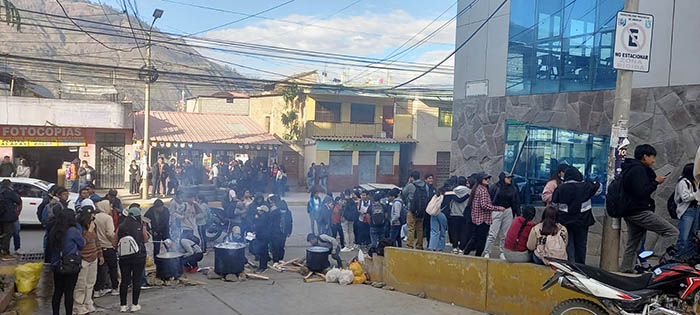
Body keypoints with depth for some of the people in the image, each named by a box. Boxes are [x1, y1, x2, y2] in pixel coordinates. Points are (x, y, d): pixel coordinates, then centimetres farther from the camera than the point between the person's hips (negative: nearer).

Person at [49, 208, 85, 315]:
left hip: (56, 265, 6)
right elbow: (82, 244, -2)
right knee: (69, 292, 2)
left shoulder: (53, 231, 2)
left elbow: (49, 249, 12)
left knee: (57, 292, 14)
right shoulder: (73, 231, -16)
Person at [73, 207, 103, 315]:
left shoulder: (93, 225, 10)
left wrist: (100, 255, 21)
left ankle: (88, 304, 27)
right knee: (81, 285, -2)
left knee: (90, 283, 15)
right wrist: (89, 231, -21)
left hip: (93, 258, 8)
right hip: (83, 260, -8)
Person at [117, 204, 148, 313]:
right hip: (139, 256, -2)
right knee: (137, 281, 6)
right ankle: (135, 305, 10)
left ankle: (123, 305, 14)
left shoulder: (121, 226, -4)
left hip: (124, 258, 2)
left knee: (124, 281, 9)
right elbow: (145, 239, 3)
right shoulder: (141, 226, -9)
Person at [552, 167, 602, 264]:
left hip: (565, 222, 0)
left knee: (568, 245, 6)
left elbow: (554, 205, 0)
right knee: (581, 244, 11)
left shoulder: (560, 188, -7)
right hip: (582, 221, 1)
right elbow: (599, 187, 11)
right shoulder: (585, 187, -6)